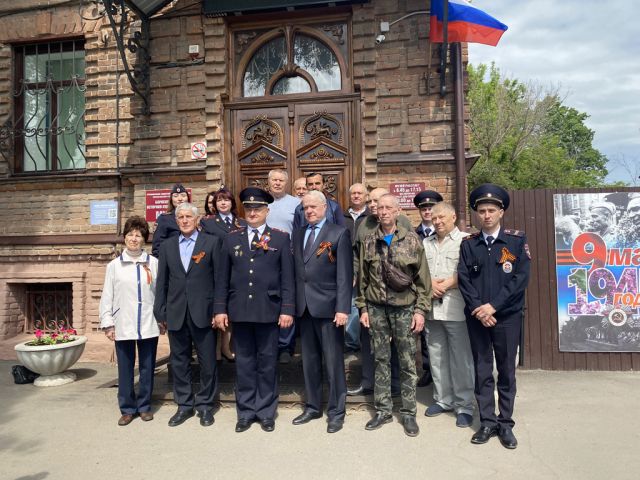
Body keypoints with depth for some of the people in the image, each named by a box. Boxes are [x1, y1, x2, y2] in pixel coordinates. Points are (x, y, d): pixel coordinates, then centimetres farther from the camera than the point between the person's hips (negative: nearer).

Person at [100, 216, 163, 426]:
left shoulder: (153, 263, 0)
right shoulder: (114, 265, 2)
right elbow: (107, 296, 4)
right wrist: (107, 323, 0)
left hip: (148, 325, 0)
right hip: (123, 325, 0)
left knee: (147, 367, 9)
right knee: (125, 368, 8)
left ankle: (144, 406, 24)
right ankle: (127, 408, 22)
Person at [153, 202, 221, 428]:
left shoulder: (211, 242, 1)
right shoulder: (167, 246, 10)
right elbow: (162, 282, 10)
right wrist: (161, 312, 5)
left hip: (203, 313, -3)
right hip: (176, 314, 3)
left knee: (207, 362, 4)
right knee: (179, 362, 11)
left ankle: (205, 405, 20)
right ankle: (184, 405, 25)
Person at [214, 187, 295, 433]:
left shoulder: (281, 238, 2)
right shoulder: (232, 239, 9)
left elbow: (287, 277, -1)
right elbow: (223, 278, 8)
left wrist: (287, 309, -7)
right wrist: (220, 309, 3)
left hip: (268, 310, -2)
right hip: (239, 311, 2)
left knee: (267, 363, 8)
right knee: (244, 363, 10)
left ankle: (266, 412, 22)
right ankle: (245, 412, 23)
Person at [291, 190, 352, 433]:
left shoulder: (339, 233, -4)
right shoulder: (298, 234, 13)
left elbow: (345, 274, -10)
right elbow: (296, 269, 10)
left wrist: (343, 308, -16)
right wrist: (293, 303, 4)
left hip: (327, 306, -5)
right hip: (303, 306, 5)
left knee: (333, 362, 4)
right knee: (309, 361, 15)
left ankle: (336, 411, 19)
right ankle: (313, 407, 29)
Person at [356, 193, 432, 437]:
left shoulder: (412, 240, -2)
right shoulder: (369, 241, 5)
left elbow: (422, 278, -2)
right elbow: (363, 278, 9)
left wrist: (420, 309, -6)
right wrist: (363, 308, 6)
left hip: (404, 308, -2)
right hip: (376, 308, 2)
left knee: (407, 362, 5)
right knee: (381, 360, 10)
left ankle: (408, 413, 18)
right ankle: (382, 410, 22)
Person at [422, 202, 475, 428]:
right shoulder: (426, 243, 17)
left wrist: (447, 284, -12)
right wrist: (430, 283, -5)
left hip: (455, 309, -5)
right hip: (431, 309, 5)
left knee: (461, 359, 1)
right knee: (436, 357, 12)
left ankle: (464, 406, 13)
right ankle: (443, 399, 26)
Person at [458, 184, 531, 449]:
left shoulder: (517, 240, -1)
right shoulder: (468, 243, 5)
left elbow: (521, 277, -8)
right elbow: (463, 278, -1)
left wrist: (493, 305, -15)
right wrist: (477, 309, -13)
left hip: (507, 316, -1)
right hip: (476, 317, 2)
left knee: (506, 371, 8)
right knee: (482, 371, 8)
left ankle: (506, 424, 22)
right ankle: (487, 422, 20)